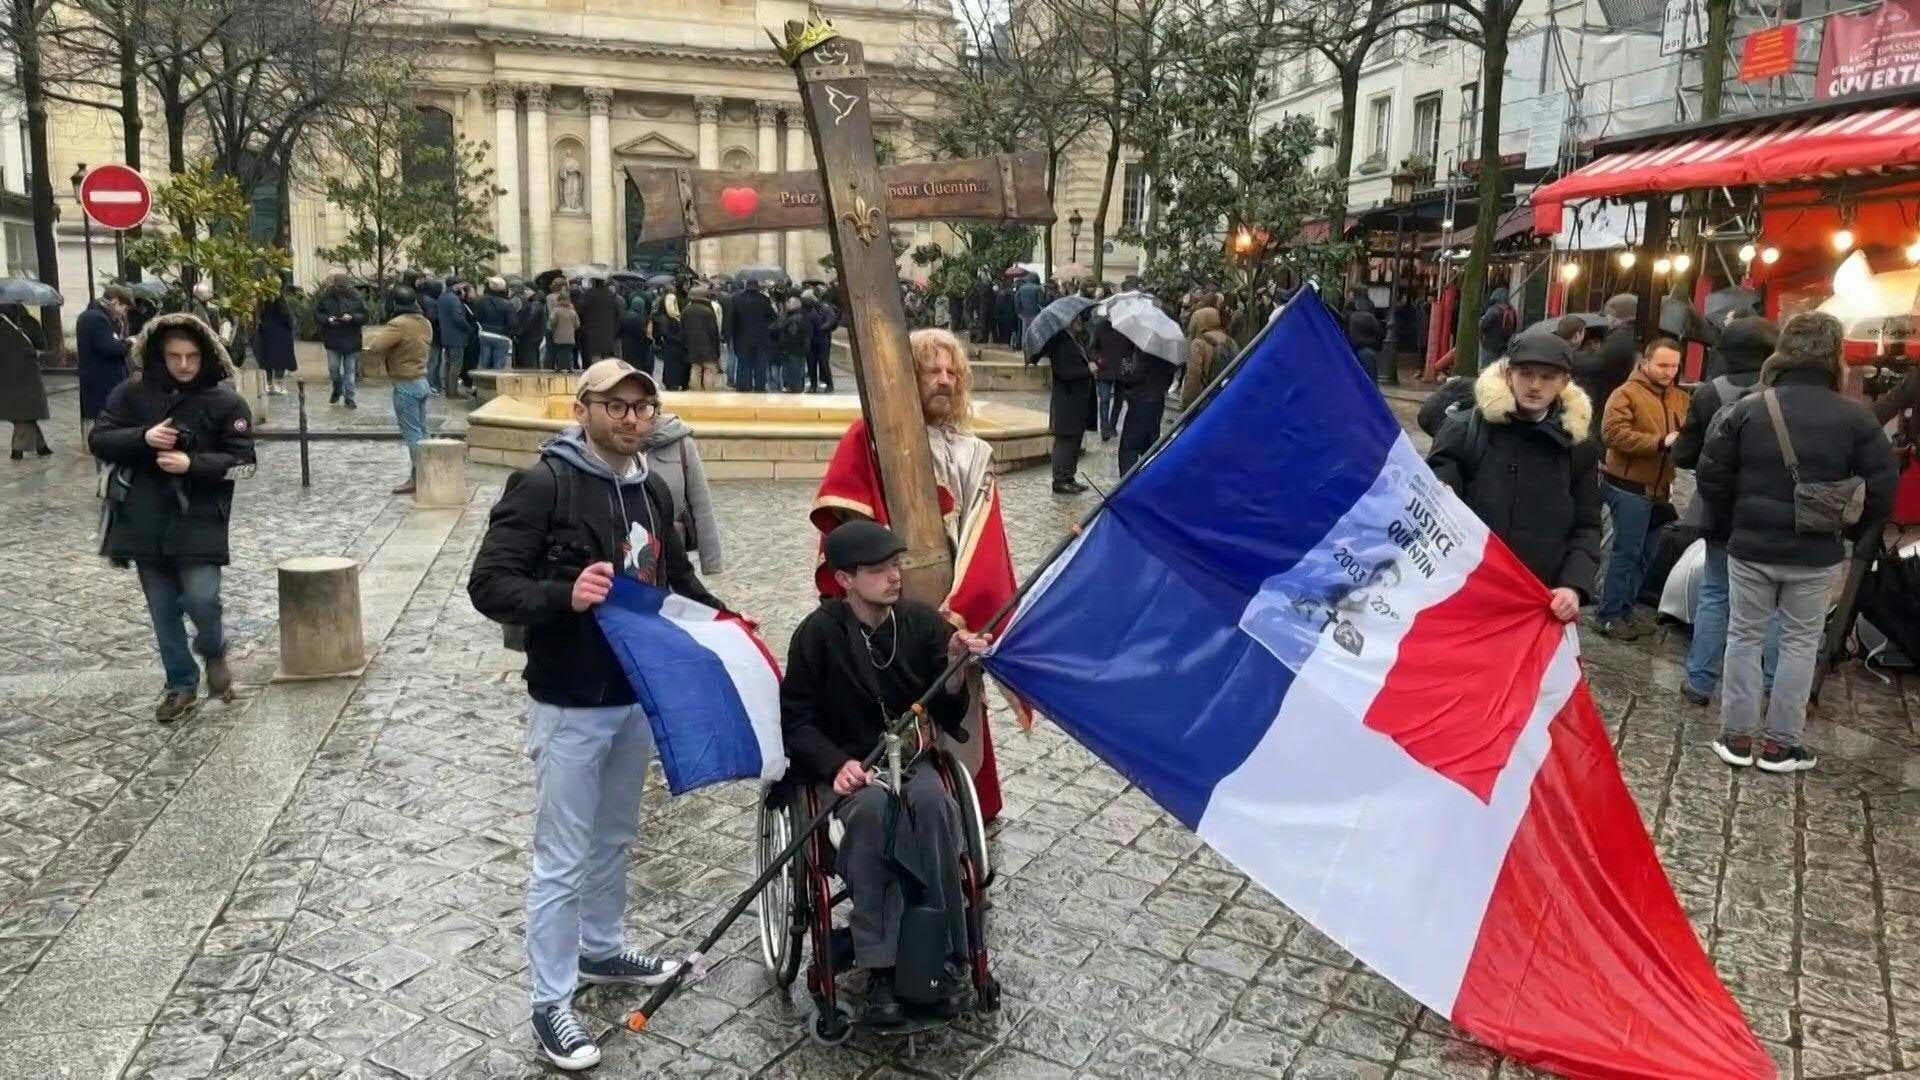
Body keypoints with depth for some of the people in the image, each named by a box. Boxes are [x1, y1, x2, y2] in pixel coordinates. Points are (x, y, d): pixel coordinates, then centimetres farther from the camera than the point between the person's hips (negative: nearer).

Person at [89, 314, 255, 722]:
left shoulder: (225, 402, -6)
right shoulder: (132, 394, 2)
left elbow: (244, 463, -7)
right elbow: (98, 441, 3)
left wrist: (192, 463, -21)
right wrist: (142, 438, -16)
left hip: (199, 521, -3)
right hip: (144, 521, 3)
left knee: (201, 599, -13)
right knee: (163, 611, 9)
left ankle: (214, 651, 20)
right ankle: (181, 683, 25)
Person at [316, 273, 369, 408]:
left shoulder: (356, 298, -5)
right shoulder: (325, 297, -3)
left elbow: (364, 316, -3)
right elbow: (317, 313, 4)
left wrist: (352, 317, -21)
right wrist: (327, 319, -15)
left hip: (351, 341, -1)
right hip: (333, 340, 1)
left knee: (350, 370, 5)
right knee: (333, 368, 4)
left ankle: (349, 398, 14)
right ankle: (337, 391, 31)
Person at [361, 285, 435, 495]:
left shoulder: (398, 324, -18)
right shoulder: (425, 323, 7)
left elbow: (373, 348, -24)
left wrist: (376, 335, -2)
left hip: (406, 385, -8)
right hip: (422, 381, 8)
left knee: (412, 433, -5)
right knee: (421, 431, 12)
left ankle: (422, 479, -5)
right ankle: (417, 476, 18)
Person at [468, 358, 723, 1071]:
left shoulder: (653, 490, 7)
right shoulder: (543, 484, -15)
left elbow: (675, 579, 18)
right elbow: (488, 585, -18)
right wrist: (564, 596, -33)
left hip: (638, 695, 7)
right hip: (569, 704, -7)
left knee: (614, 838, 22)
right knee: (563, 858, 4)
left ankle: (602, 950, 42)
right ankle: (551, 1001, 18)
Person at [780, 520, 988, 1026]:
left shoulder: (923, 621, -1)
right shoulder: (818, 633, -7)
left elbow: (949, 718, 0)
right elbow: (796, 718, -4)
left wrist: (955, 667, -20)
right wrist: (837, 763, -21)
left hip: (911, 757, 2)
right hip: (844, 766, -2)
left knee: (931, 800, -33)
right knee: (872, 806, -36)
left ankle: (945, 956, -22)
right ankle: (880, 967, -28)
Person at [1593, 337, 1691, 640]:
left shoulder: (1681, 398, 13)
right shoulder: (1627, 393, -10)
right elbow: (1613, 433, -22)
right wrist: (1661, 442, -24)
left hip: (1660, 488, 7)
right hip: (1629, 487, -7)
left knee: (1644, 554, 12)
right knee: (1627, 552, -5)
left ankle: (1624, 609, 23)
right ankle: (1610, 615, 4)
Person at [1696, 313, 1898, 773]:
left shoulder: (1747, 409, -6)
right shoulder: (1856, 417, -6)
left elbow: (1711, 476, -3)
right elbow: (1881, 489, -3)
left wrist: (1729, 524, 12)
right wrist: (1854, 533, 13)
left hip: (1751, 546, 0)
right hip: (1816, 553, 0)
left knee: (1744, 637, 11)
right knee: (1800, 642, 10)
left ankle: (1736, 736, 14)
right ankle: (1781, 744, 15)